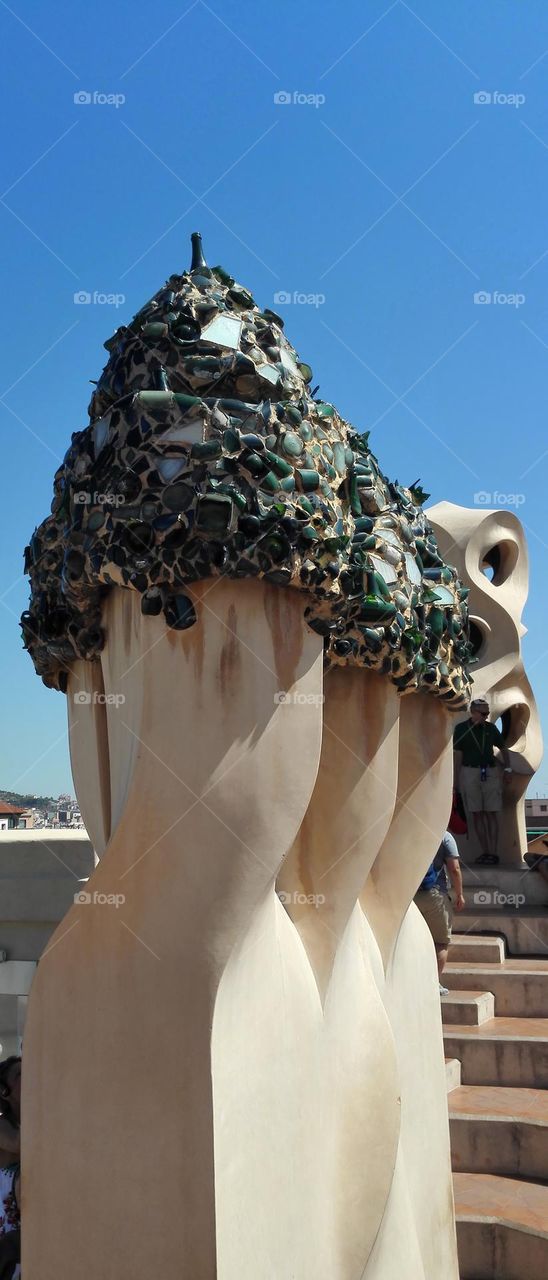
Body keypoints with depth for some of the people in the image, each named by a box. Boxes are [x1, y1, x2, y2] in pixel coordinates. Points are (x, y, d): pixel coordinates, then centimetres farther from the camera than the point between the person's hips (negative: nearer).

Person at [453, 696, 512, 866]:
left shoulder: (491, 728, 7)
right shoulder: (461, 728, 0)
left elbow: (503, 748, 18)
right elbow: (457, 755, -2)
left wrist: (508, 768, 6)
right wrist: (456, 779, -6)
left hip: (491, 772, 1)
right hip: (470, 773, -1)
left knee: (491, 813, -3)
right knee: (477, 814, 1)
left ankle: (493, 853, -4)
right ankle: (485, 851, 5)